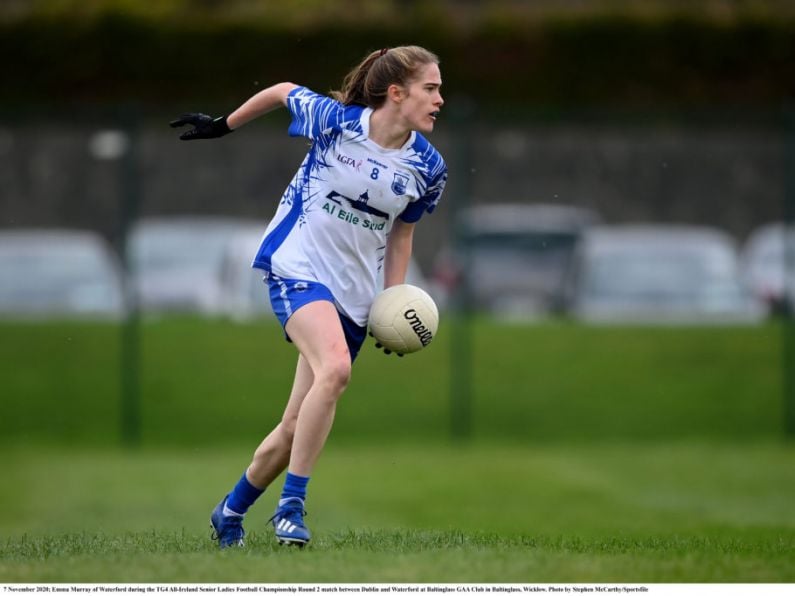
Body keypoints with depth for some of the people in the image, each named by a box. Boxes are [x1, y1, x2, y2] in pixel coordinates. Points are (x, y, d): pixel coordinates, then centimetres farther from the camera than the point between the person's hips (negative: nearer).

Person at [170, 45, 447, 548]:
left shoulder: (428, 167, -1)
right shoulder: (334, 120, -13)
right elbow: (282, 92, 6)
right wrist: (224, 125, 19)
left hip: (354, 296, 5)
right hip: (298, 268, -5)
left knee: (297, 425, 4)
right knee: (335, 368, -32)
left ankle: (232, 512, 28)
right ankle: (292, 505, -24)